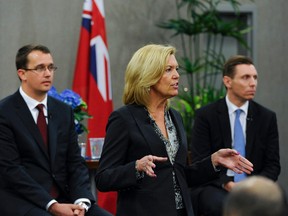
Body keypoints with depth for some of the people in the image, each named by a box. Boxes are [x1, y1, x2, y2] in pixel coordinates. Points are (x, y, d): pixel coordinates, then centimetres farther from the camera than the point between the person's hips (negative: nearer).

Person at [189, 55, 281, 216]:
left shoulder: (267, 117, 8)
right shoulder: (206, 115, 1)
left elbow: (272, 165, 8)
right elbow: (200, 162, -3)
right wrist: (226, 184, -20)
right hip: (214, 187, -2)